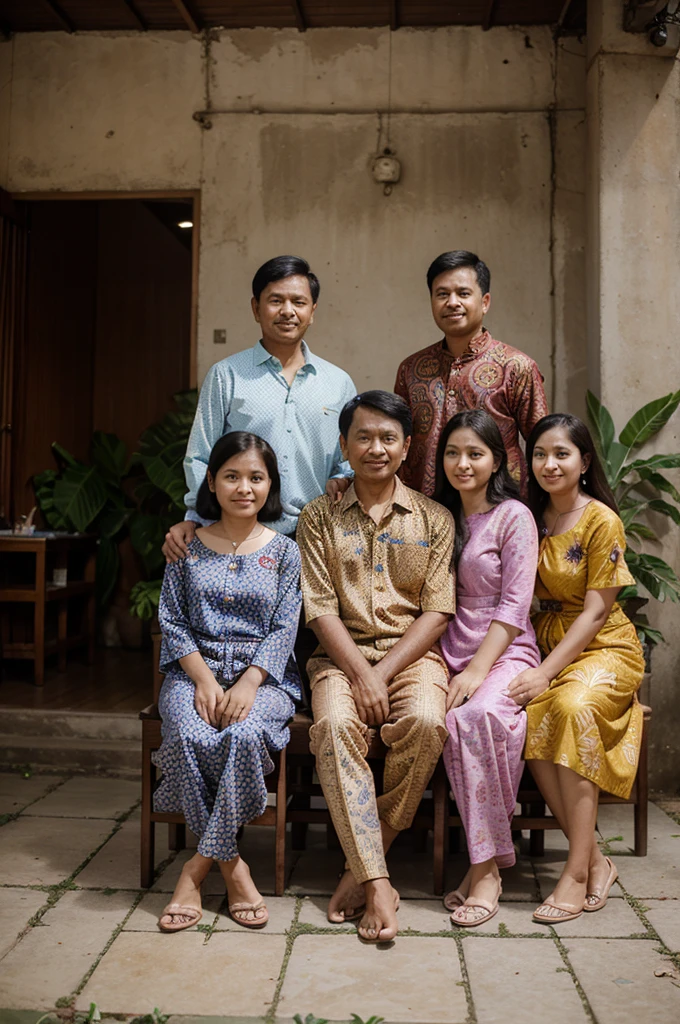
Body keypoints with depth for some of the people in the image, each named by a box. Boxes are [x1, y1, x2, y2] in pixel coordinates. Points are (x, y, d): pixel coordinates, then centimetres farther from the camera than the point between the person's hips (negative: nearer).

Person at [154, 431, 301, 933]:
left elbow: (284, 630, -1)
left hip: (264, 675, -1)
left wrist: (248, 684, -17)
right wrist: (203, 679, -12)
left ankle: (201, 865, -15)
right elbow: (173, 623, 5)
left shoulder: (284, 552, 6)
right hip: (196, 669, 1)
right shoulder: (188, 547, 9)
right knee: (189, 736, -30)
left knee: (244, 734, -33)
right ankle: (231, 863, -12)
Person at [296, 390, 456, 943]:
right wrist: (360, 673, -15)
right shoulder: (319, 516, 7)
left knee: (426, 721, -31)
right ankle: (376, 882, -26)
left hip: (413, 651, 0)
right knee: (335, 723, -31)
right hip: (342, 653, 0)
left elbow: (436, 611, 0)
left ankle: (363, 860, -11)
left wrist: (383, 673, -12)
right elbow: (321, 609, -1)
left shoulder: (434, 518, 7)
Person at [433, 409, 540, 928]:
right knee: (456, 723, -30)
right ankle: (489, 861, -18)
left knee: (478, 715, -36)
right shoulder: (439, 516, 18)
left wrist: (478, 669, -17)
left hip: (505, 652, -4)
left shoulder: (514, 516, 0)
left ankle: (484, 866, -25)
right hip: (452, 651, 4)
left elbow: (514, 605, -8)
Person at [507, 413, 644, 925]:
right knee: (527, 712, -27)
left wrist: (546, 671, -22)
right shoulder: (532, 517, 7)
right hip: (546, 637, 4)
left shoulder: (602, 521, -10)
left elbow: (594, 613, -13)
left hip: (604, 647, -4)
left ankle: (577, 870, -26)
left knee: (573, 705, -35)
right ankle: (595, 860, -16)